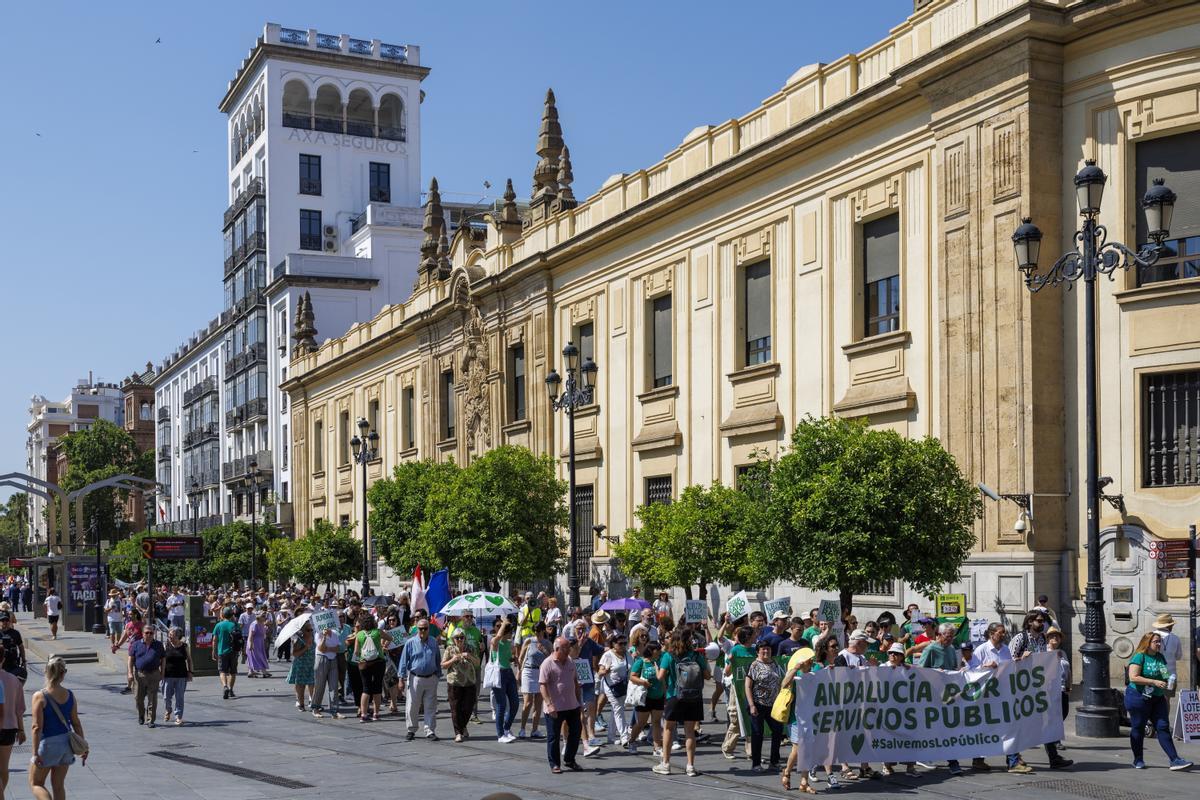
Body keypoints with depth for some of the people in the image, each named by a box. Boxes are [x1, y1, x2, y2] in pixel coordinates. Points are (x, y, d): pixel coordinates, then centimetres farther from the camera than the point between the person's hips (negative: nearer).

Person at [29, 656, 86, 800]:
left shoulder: (39, 696, -14)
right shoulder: (70, 695, -1)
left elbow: (37, 727, -16)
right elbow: (76, 723, 3)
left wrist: (35, 753, -13)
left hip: (48, 744, -5)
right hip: (66, 742, 5)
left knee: (35, 783, 9)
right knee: (59, 785, 15)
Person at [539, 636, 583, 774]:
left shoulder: (571, 662, 8)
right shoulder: (547, 664, -14)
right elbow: (542, 685, -18)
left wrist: (579, 700, 17)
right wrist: (549, 704, -26)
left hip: (572, 705, 7)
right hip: (555, 708, -6)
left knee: (575, 732, 11)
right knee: (553, 736, 3)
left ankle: (569, 760, 27)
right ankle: (555, 764, 14)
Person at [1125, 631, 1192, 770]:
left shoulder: (1160, 657, 11)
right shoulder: (1139, 657, -11)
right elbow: (1133, 677, -20)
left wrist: (1165, 698, 18)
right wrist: (1154, 682, -23)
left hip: (1157, 698, 6)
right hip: (1139, 697, -6)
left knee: (1163, 727, -1)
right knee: (1138, 728, 4)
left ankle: (1175, 760, -6)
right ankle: (1138, 760, 15)